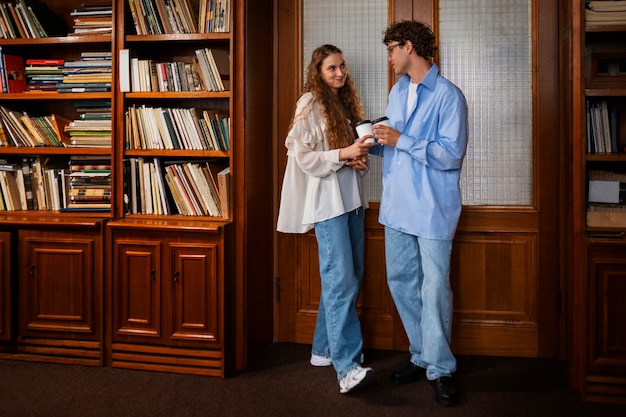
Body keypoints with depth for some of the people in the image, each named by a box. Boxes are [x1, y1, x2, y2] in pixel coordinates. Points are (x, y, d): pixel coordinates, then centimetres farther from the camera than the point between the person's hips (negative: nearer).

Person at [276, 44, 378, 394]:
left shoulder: (347, 103, 18)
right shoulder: (311, 104, -5)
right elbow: (302, 156, -12)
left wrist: (361, 159, 2)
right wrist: (343, 153, -20)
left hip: (352, 200, 8)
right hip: (327, 202, -8)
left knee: (351, 278, 10)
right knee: (340, 280, -15)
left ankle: (325, 349, 22)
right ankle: (348, 367, -18)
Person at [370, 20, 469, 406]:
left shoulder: (448, 95, -12)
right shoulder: (398, 91, 13)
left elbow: (452, 155, -18)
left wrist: (401, 140, -20)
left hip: (433, 210, -8)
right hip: (397, 206, 8)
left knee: (434, 290, -2)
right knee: (401, 282, 13)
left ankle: (440, 369, 12)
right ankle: (422, 356, 27)